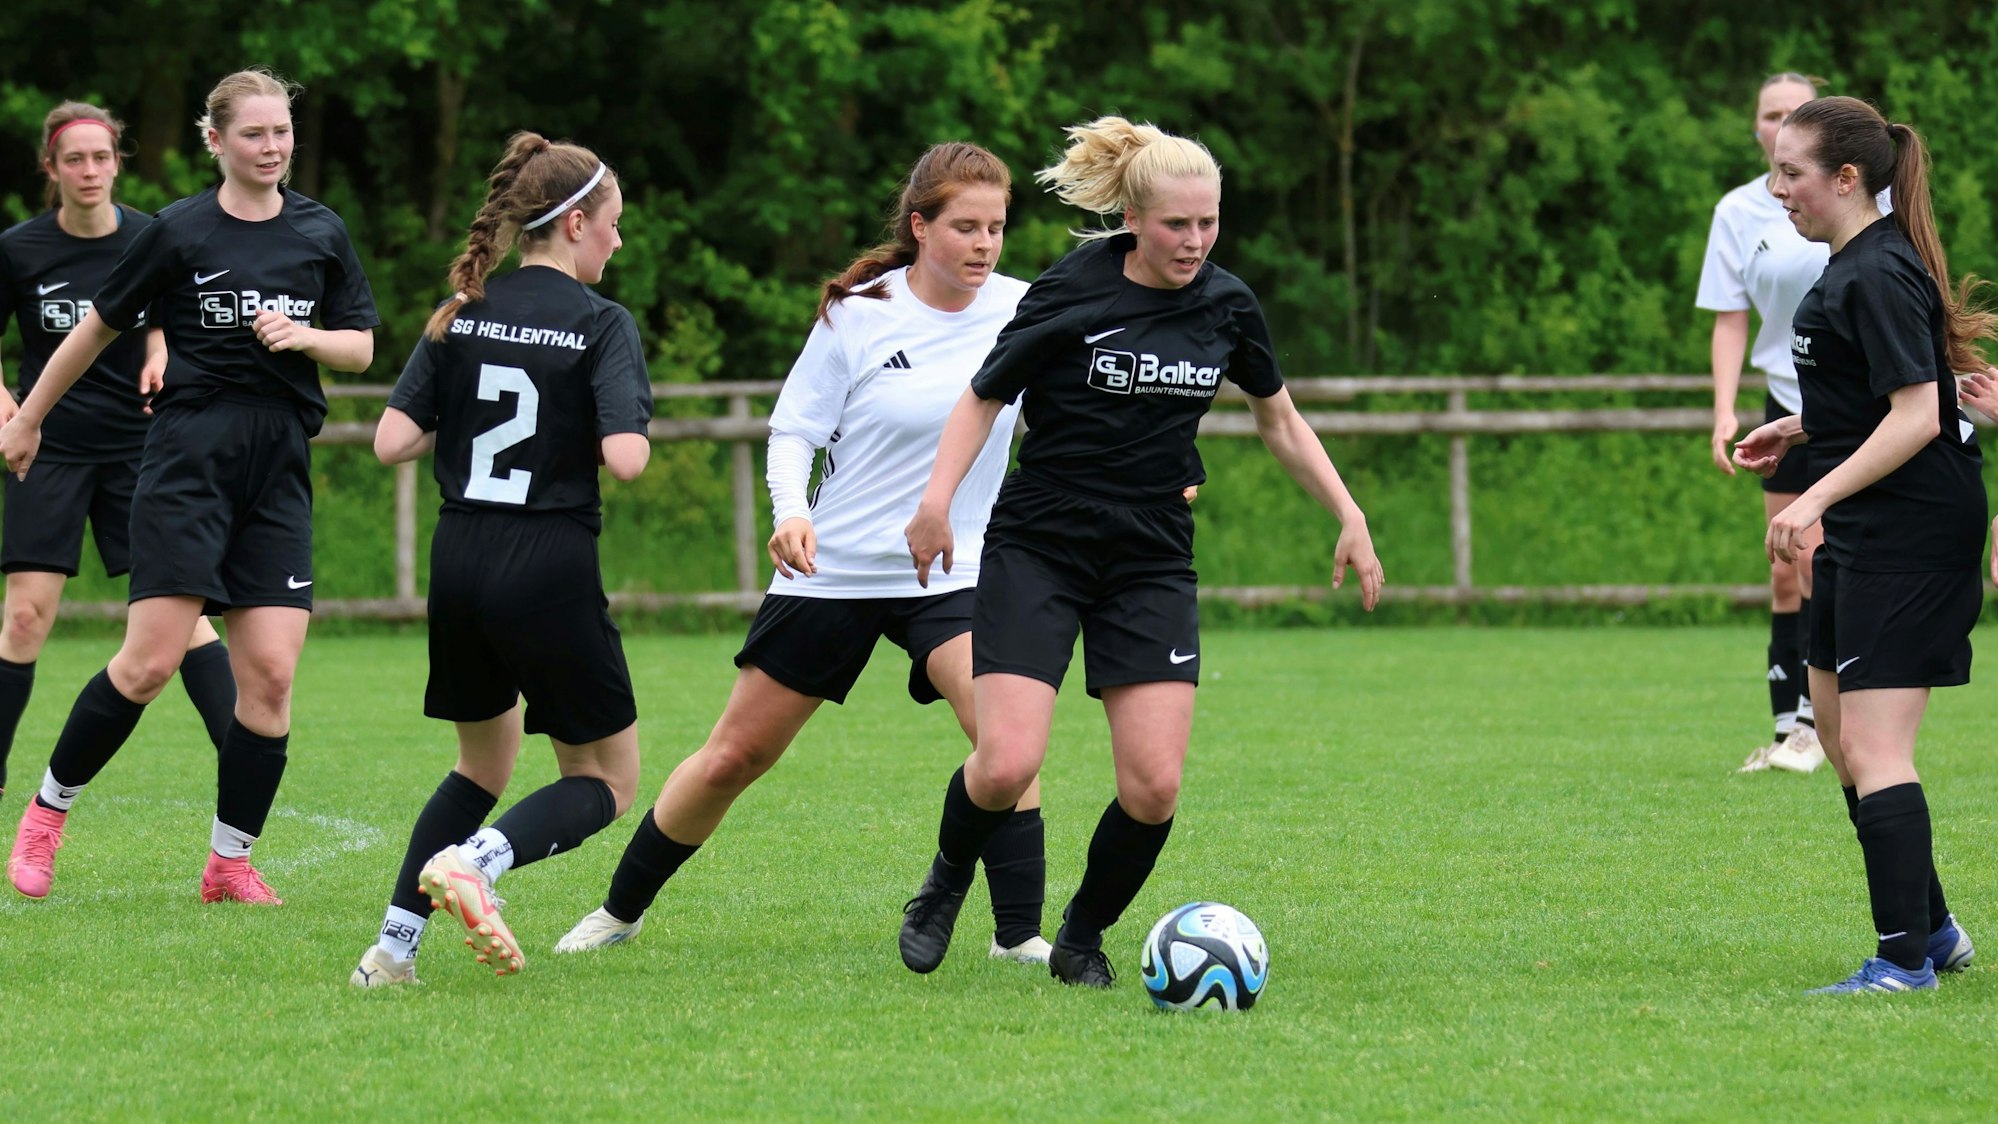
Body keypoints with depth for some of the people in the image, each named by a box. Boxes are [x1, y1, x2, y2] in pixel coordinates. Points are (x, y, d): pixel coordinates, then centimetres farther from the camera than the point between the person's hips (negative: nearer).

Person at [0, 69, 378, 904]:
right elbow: (100, 328, 8)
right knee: (151, 661, -12)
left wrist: (304, 335, -9)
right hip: (189, 456, -3)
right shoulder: (179, 233, -1)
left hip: (280, 467, 4)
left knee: (270, 673, -5)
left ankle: (230, 862, 4)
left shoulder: (320, 234, 9)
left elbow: (360, 347, 13)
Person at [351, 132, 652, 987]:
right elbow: (625, 457, -18)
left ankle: (393, 945, 12)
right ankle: (476, 859, -20)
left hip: (459, 564, 6)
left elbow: (392, 441, 0)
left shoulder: (462, 315, 6)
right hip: (552, 570, -5)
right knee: (605, 782, 8)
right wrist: (630, 433, 4)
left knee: (482, 765, 25)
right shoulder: (601, 324, -7)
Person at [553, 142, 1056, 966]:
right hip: (834, 569, -1)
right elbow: (793, 430, -3)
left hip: (953, 573, 1)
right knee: (734, 756, 6)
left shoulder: (1023, 312, -5)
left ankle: (1019, 933, -14)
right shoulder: (857, 316, -10)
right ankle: (622, 909, 25)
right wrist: (792, 513, -22)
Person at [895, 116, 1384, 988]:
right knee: (1005, 767, -17)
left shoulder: (1226, 304, 2)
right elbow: (983, 398, -2)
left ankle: (1082, 935, 16)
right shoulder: (1070, 294, -10)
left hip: (1152, 563, 3)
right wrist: (938, 497, -17)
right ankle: (946, 884, 17)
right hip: (1037, 548, -3)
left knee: (1155, 788, -10)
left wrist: (1349, 516, 9)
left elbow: (1280, 421, 17)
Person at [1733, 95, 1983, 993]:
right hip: (1864, 537, 11)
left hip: (1908, 537, -11)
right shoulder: (1854, 264, 13)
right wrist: (1800, 432, 21)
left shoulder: (1879, 275, -19)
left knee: (1873, 750, -12)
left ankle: (1905, 961, -10)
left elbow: (1917, 415, -25)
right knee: (1838, 733, 17)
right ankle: (1931, 929, 26)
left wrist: (1816, 498, -28)